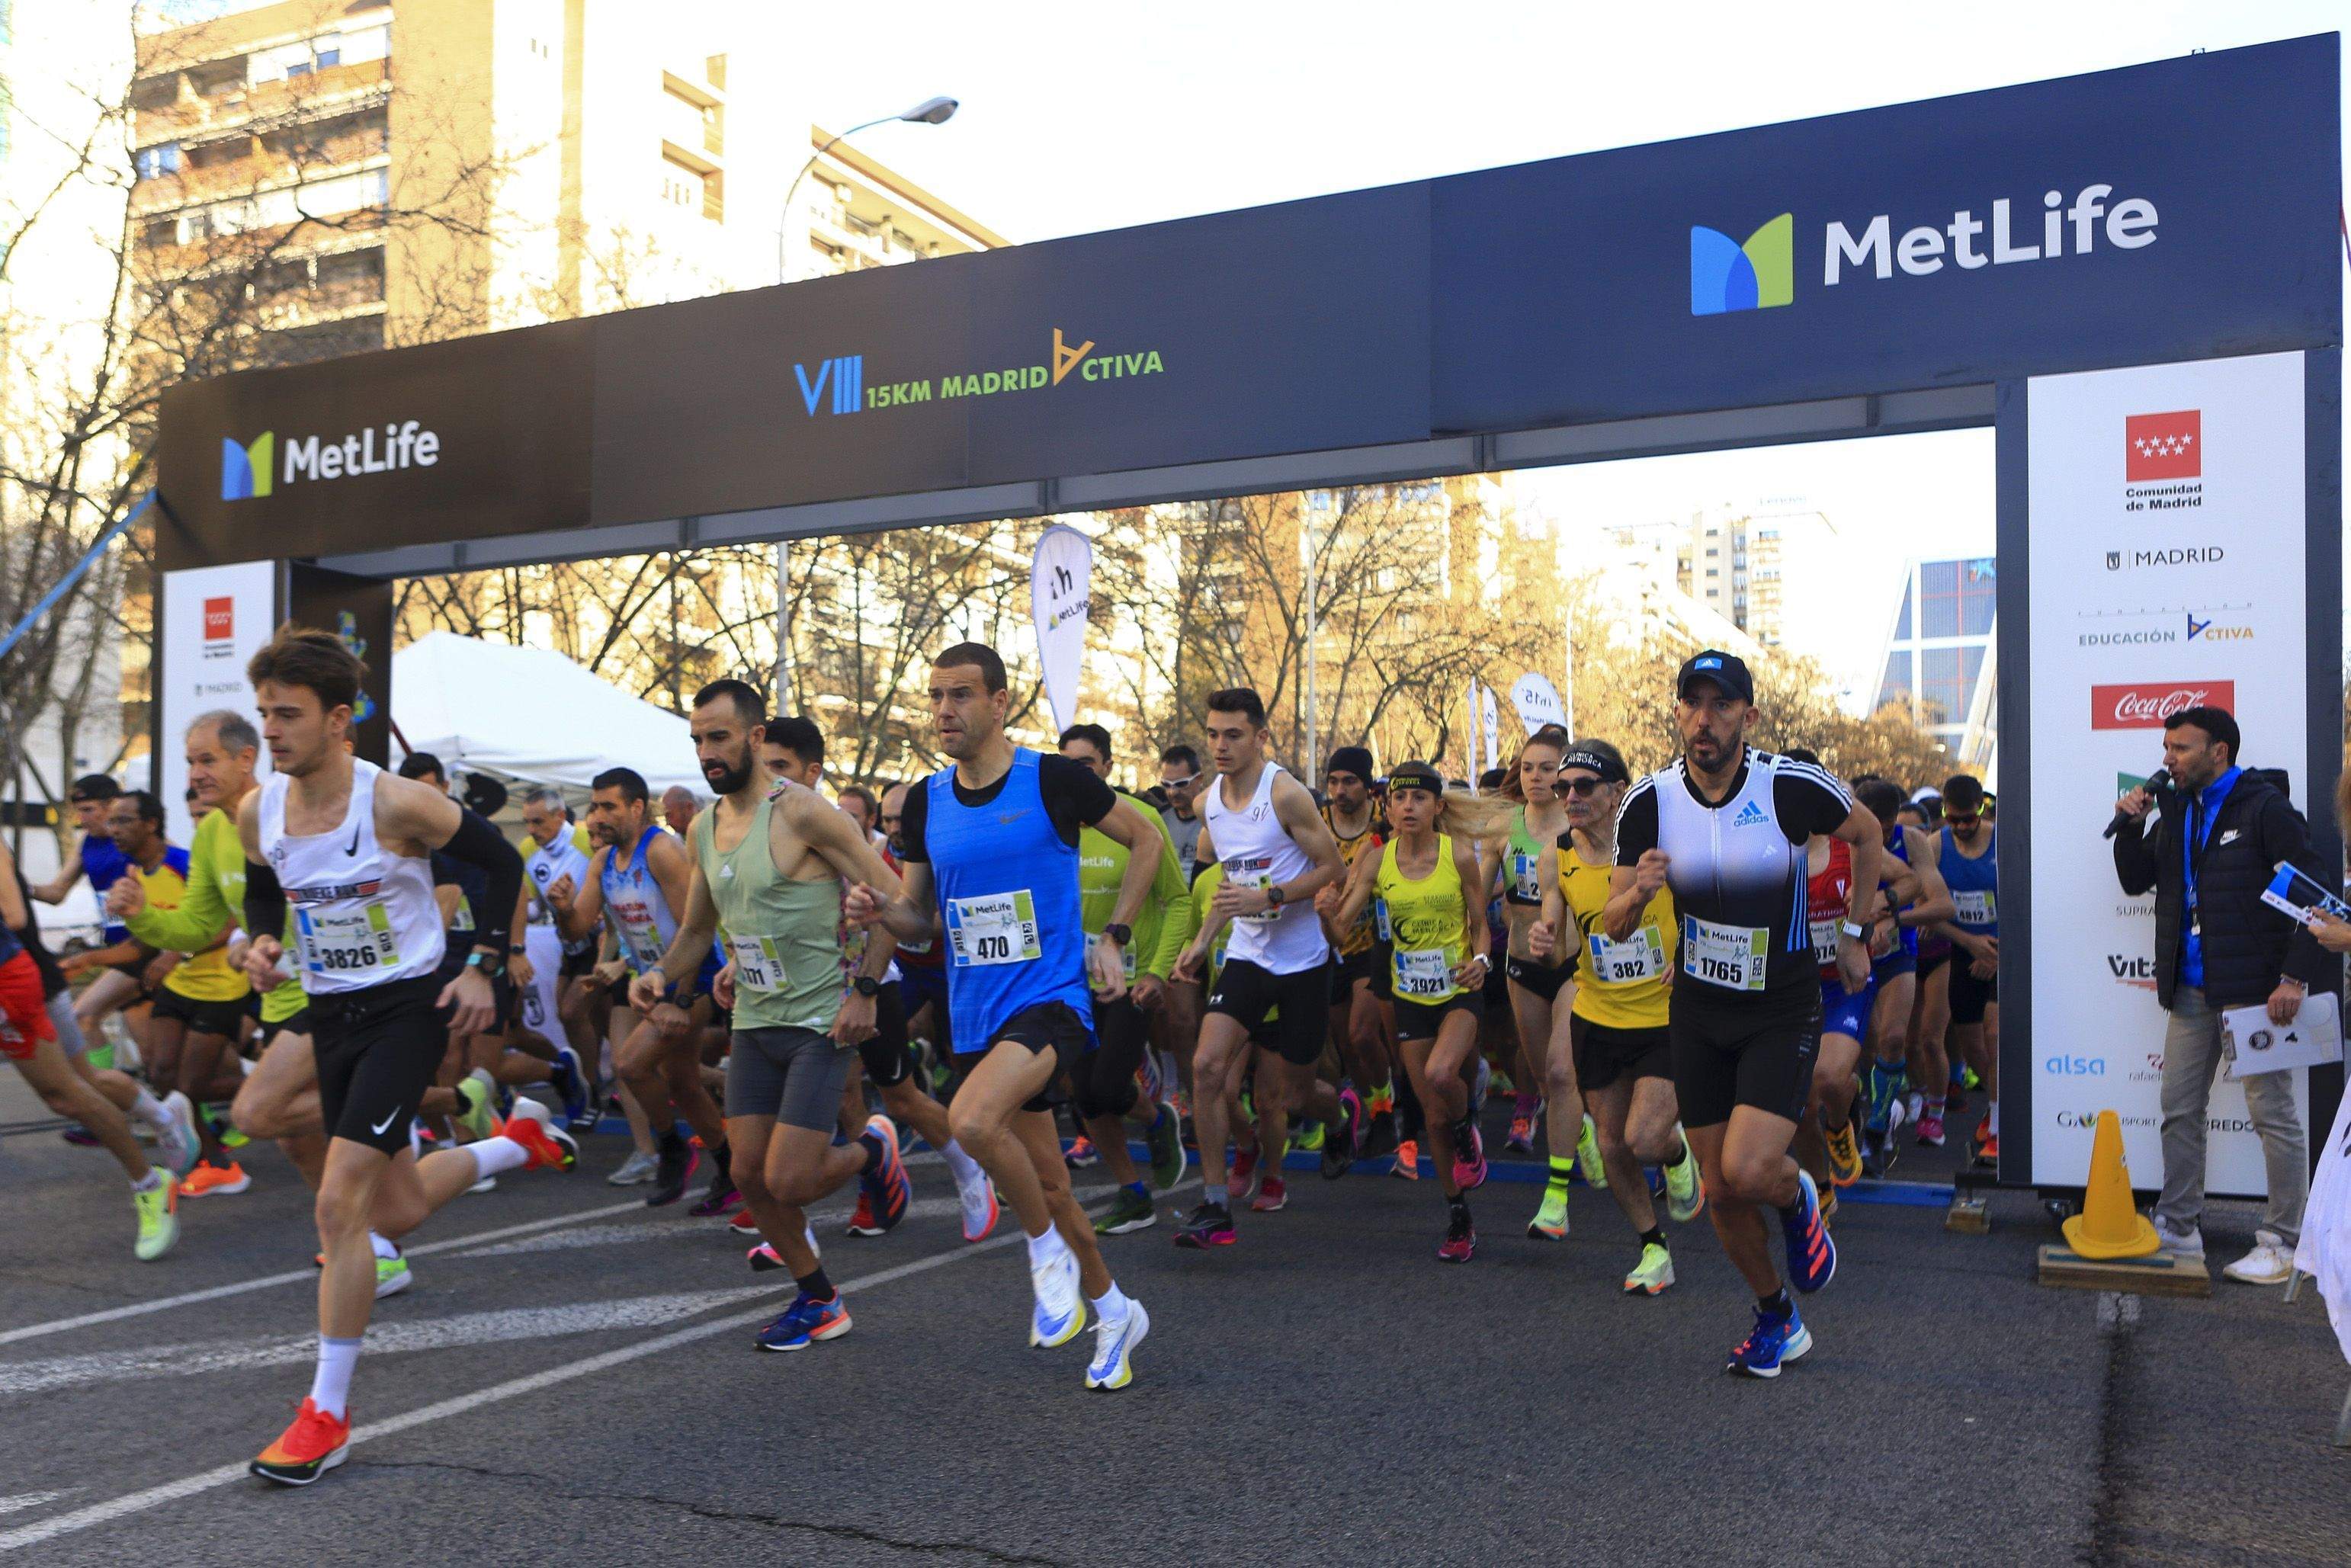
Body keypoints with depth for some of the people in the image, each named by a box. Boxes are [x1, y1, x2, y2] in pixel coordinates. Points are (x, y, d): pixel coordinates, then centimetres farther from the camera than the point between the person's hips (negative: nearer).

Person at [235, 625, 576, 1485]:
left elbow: (502, 863, -6)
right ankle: (522, 1137, 46)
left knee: (339, 1203, -14)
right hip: (329, 1012, 6)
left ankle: (328, 1413, -2)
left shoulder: (396, 803, -19)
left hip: (408, 1004, -6)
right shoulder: (256, 812, -3)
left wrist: (483, 968, -9)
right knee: (406, 1204, 16)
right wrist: (261, 941, -2)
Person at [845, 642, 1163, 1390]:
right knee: (1046, 1178, 15)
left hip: (1051, 998, -6)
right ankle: (1113, 1310, 36)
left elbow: (1144, 841, 4)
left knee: (972, 1118, -31)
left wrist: (1111, 938, -3)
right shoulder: (925, 802, 6)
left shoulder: (1055, 780, -9)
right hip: (978, 1014, 6)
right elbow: (923, 918, 14)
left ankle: (1048, 1250, -4)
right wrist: (881, 910, -8)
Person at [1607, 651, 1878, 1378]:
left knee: (1748, 1170, -20)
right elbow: (1613, 926, -4)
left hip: (1783, 1011, -3)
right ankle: (1777, 1318, 32)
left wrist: (1851, 933, 7)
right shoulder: (1649, 801, -9)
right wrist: (1639, 890, -26)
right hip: (1699, 1014, 3)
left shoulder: (1794, 787, -16)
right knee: (1719, 1193, 7)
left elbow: (1867, 834, 6)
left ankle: (1798, 1199, 18)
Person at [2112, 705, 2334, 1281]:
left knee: (2273, 1113, -1)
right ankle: (2178, 1228, 21)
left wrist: (2296, 977, -17)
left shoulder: (2263, 807, -9)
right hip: (2192, 989, 8)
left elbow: (2318, 890, -12)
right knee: (2179, 1109, 11)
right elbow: (2136, 880, 19)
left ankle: (2282, 1244, 7)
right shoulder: (2176, 810, 13)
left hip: (2253, 988, -8)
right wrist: (2131, 827, 1)